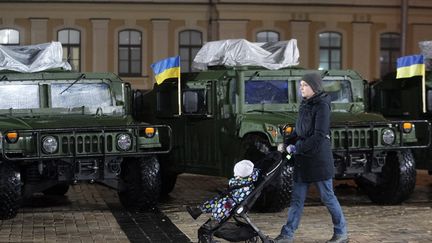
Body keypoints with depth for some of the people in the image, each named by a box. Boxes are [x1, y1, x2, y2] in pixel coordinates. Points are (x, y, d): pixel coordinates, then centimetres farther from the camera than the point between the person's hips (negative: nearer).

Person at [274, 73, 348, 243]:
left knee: (327, 197, 2)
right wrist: (288, 143, 5)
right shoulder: (304, 104, 12)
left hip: (319, 158, -8)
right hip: (302, 159, 8)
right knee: (297, 198, 7)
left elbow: (319, 135, -19)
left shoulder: (322, 106, -12)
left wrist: (297, 148, -16)